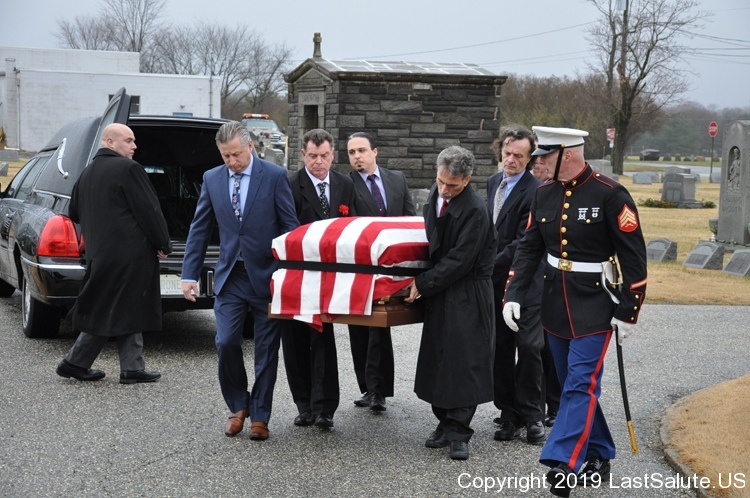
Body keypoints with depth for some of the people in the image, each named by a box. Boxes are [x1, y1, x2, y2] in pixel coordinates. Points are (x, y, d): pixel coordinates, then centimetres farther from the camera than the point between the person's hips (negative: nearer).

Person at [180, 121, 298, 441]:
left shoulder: (274, 176, -4)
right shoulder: (212, 179, 6)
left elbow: (290, 227, -3)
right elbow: (199, 230, 9)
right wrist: (189, 274, 3)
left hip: (267, 277, -2)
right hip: (230, 277, 2)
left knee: (266, 350, 4)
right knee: (226, 343, -6)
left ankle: (259, 417, 15)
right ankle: (238, 406, 15)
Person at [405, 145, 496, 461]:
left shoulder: (475, 210, -20)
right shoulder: (435, 197, 6)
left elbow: (459, 260, -20)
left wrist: (423, 284, -17)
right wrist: (424, 282, 14)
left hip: (466, 297, -8)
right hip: (438, 292, 8)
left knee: (463, 362, -3)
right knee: (438, 360, 10)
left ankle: (458, 432, 2)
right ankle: (446, 424, 20)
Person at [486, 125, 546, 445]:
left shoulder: (536, 191, -14)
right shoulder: (493, 183, 11)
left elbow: (523, 243, -19)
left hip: (525, 283, -7)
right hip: (495, 281, 7)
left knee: (529, 347, -3)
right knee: (501, 350, 9)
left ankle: (532, 416, 8)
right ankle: (509, 415, 18)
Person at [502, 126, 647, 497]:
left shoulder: (610, 195, -14)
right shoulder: (544, 194, 3)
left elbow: (633, 257, -12)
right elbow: (529, 248, 8)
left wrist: (628, 311, -11)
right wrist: (513, 295, -2)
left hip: (593, 307, -6)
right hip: (555, 306, 6)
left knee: (581, 384, -12)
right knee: (573, 385, 13)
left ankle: (563, 463, -15)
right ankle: (599, 457, 25)